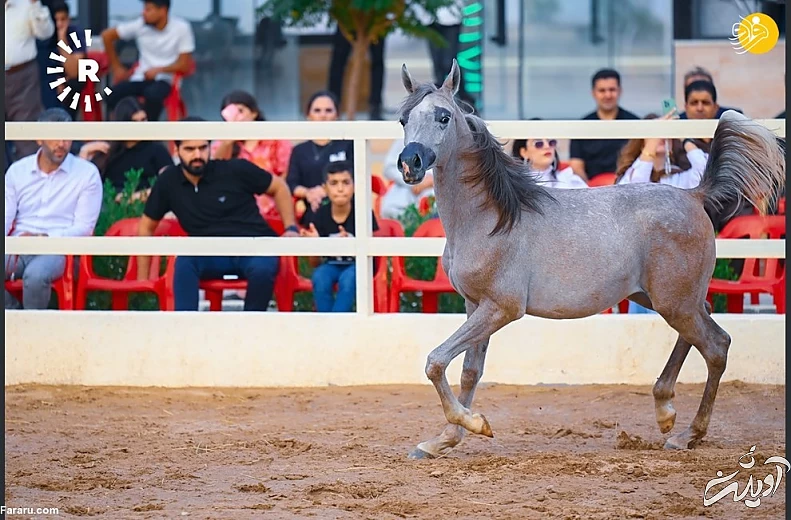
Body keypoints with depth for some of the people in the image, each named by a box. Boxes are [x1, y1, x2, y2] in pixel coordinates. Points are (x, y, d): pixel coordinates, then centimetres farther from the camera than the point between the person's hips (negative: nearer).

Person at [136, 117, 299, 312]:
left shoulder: (235, 170, -7)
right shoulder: (168, 182, 0)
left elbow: (279, 187, 7)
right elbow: (147, 227, 12)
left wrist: (291, 228, -4)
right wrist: (143, 278, 11)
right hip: (212, 256, 2)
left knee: (262, 270, -37)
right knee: (185, 261, -33)